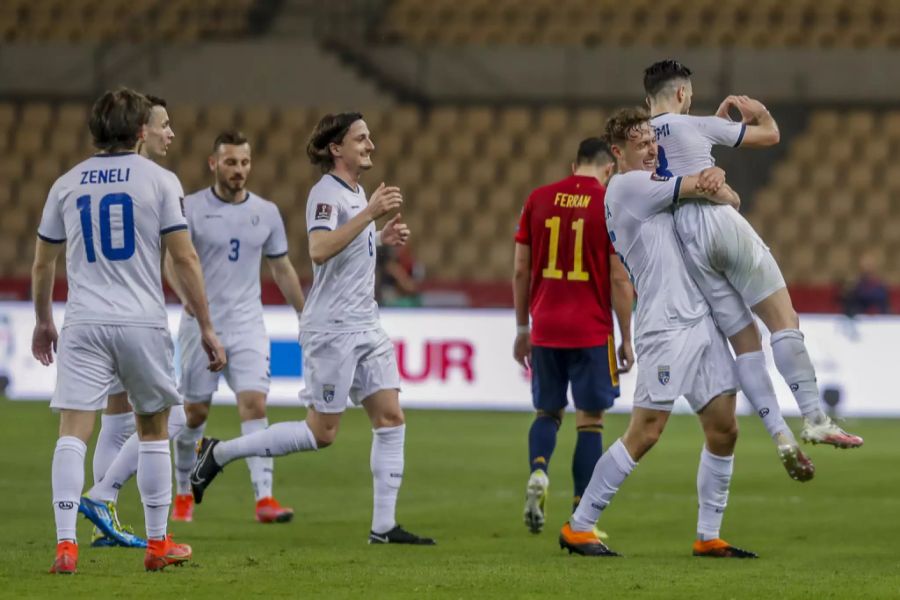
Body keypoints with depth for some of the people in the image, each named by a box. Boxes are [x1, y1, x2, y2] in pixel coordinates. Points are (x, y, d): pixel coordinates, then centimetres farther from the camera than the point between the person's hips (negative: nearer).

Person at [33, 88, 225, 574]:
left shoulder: (67, 184, 8)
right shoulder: (159, 180, -1)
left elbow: (42, 264, 15)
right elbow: (185, 259, -4)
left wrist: (43, 321, 30)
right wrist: (206, 327, 3)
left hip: (83, 324, 1)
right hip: (143, 323, -1)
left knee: (73, 432, -4)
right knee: (153, 429, 14)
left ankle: (65, 543, -16)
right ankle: (158, 543, 20)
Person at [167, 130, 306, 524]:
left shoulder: (266, 212, 6)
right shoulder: (192, 208, -4)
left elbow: (282, 269, 16)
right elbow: (173, 259, -10)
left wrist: (305, 317, 17)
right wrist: (187, 295, -29)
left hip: (248, 325, 2)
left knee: (254, 405, -14)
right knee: (195, 413, 6)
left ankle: (264, 499, -20)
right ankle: (184, 494, 26)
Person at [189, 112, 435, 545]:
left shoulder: (357, 192, 15)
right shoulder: (326, 193, -14)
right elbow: (319, 250, -31)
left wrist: (383, 238, 14)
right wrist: (370, 213, -32)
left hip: (365, 328, 9)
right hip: (331, 330, -9)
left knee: (391, 418, 1)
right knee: (321, 433, -6)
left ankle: (383, 526, 2)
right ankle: (219, 453, 6)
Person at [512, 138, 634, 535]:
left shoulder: (538, 200, 5)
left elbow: (521, 270, 7)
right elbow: (620, 280, -6)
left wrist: (522, 329, 16)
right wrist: (626, 340, 0)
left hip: (545, 329, 3)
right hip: (592, 333, -3)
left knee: (548, 412, 17)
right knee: (590, 421, 5)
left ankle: (538, 471, -12)